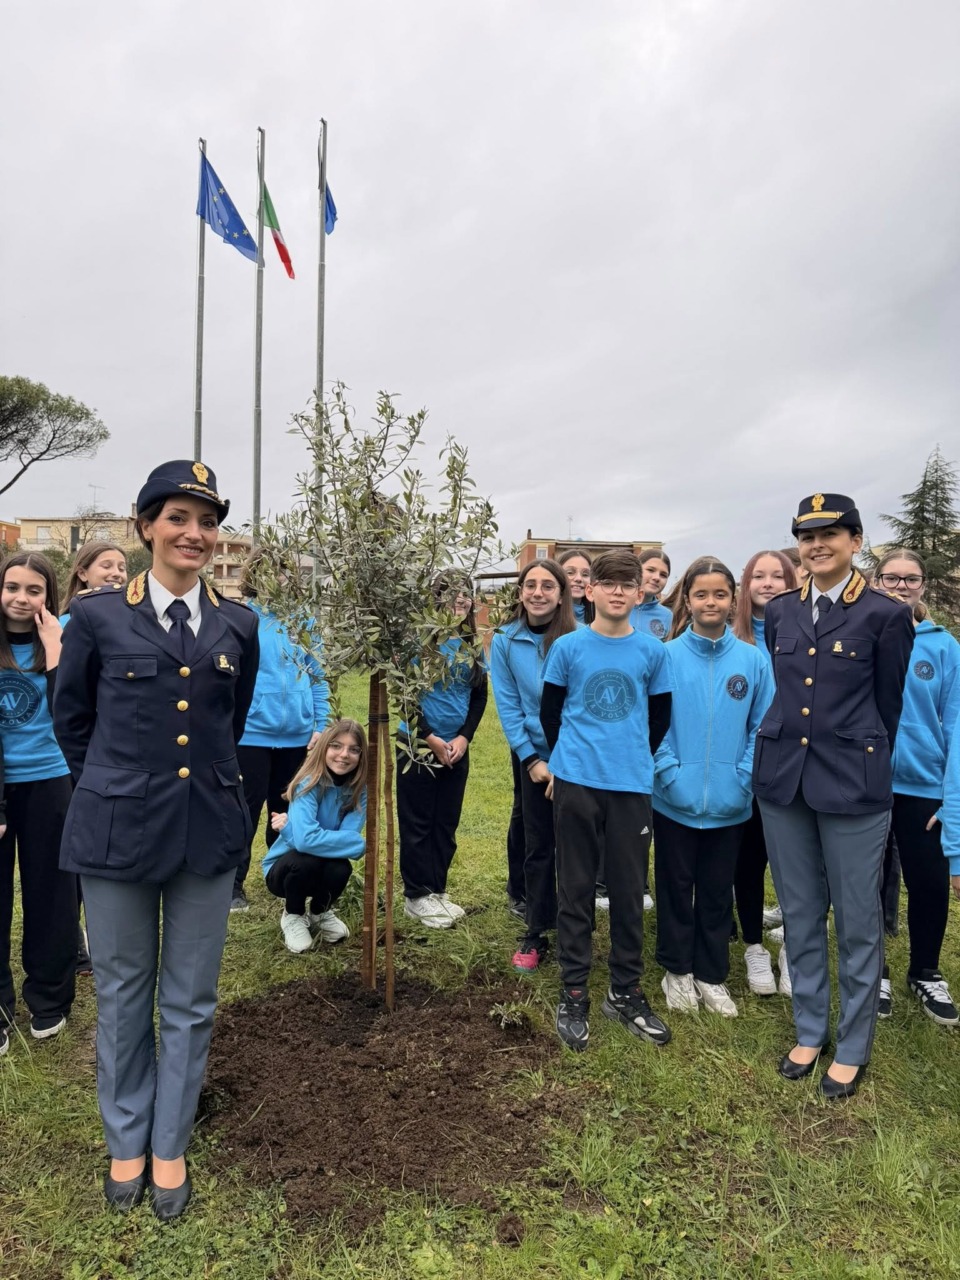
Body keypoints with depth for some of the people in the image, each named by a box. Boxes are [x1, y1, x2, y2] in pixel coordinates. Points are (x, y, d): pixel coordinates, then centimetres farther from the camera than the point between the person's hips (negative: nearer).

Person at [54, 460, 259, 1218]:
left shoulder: (239, 626, 2)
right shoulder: (97, 616, -4)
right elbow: (71, 718, 8)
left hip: (210, 829, 2)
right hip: (119, 827, -1)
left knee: (190, 1001, 13)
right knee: (123, 995, 14)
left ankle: (170, 1147, 34)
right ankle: (126, 1141, 37)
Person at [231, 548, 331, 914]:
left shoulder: (303, 620, 3)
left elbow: (317, 676, 8)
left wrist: (320, 726, 2)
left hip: (298, 736, 4)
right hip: (251, 735, -4)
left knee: (289, 813, 17)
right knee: (245, 813, 10)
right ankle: (233, 887, 27)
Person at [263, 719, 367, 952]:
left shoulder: (360, 789, -14)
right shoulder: (309, 783, -26)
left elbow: (350, 837, -25)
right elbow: (306, 840, -39)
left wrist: (290, 827, -28)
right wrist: (360, 844, -32)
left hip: (322, 869, 3)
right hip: (284, 868, -3)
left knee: (341, 868, -29)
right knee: (307, 860, -34)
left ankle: (320, 913, 8)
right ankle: (293, 916, 0)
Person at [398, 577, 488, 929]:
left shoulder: (473, 643, 5)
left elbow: (480, 694, 7)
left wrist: (464, 737, -5)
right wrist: (431, 738, -12)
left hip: (457, 748, 5)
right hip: (418, 745, -5)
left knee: (447, 823, 12)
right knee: (417, 823, 3)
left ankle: (437, 890, 25)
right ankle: (416, 896, 14)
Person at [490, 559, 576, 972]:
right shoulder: (505, 640, -5)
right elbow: (508, 706, -3)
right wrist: (531, 759, -8)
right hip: (531, 755, 2)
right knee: (538, 845, 11)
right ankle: (535, 933, 25)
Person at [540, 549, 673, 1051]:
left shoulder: (652, 650, 2)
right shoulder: (567, 647, -2)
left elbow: (660, 715, 12)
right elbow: (550, 711, 8)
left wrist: (635, 757, 13)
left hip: (632, 785, 1)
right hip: (576, 782, -1)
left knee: (629, 890, 10)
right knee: (575, 889, 7)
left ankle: (626, 992, 27)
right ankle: (573, 995, 20)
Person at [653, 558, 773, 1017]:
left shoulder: (754, 660, -3)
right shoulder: (666, 656, -7)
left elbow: (763, 727, -1)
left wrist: (743, 780, -9)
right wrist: (670, 774, -14)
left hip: (729, 804, 2)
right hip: (675, 802, -1)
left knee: (718, 893, 16)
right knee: (675, 889, 14)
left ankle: (712, 975, 33)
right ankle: (677, 970, 32)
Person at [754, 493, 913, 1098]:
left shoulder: (886, 614, -5)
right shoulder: (780, 612, 7)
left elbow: (889, 707, 1)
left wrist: (861, 767, 8)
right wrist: (790, 751, 15)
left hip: (853, 786, -4)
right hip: (783, 779, 4)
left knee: (858, 922, 9)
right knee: (800, 916, 15)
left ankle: (853, 1046, 28)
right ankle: (810, 1030, 33)